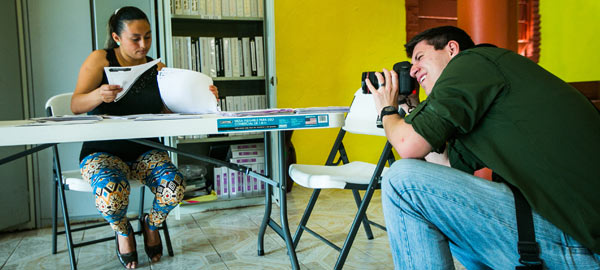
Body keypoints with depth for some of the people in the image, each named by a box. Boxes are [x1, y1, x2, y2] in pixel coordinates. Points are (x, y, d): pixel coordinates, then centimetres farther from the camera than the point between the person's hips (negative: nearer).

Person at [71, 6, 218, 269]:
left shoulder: (158, 69, 6)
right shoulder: (100, 60, -2)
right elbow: (76, 105, -10)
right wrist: (98, 95, -32)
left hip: (145, 151, 3)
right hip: (103, 151, -2)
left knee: (174, 186, -27)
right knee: (111, 194, -34)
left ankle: (151, 225, 10)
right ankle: (123, 231, 5)